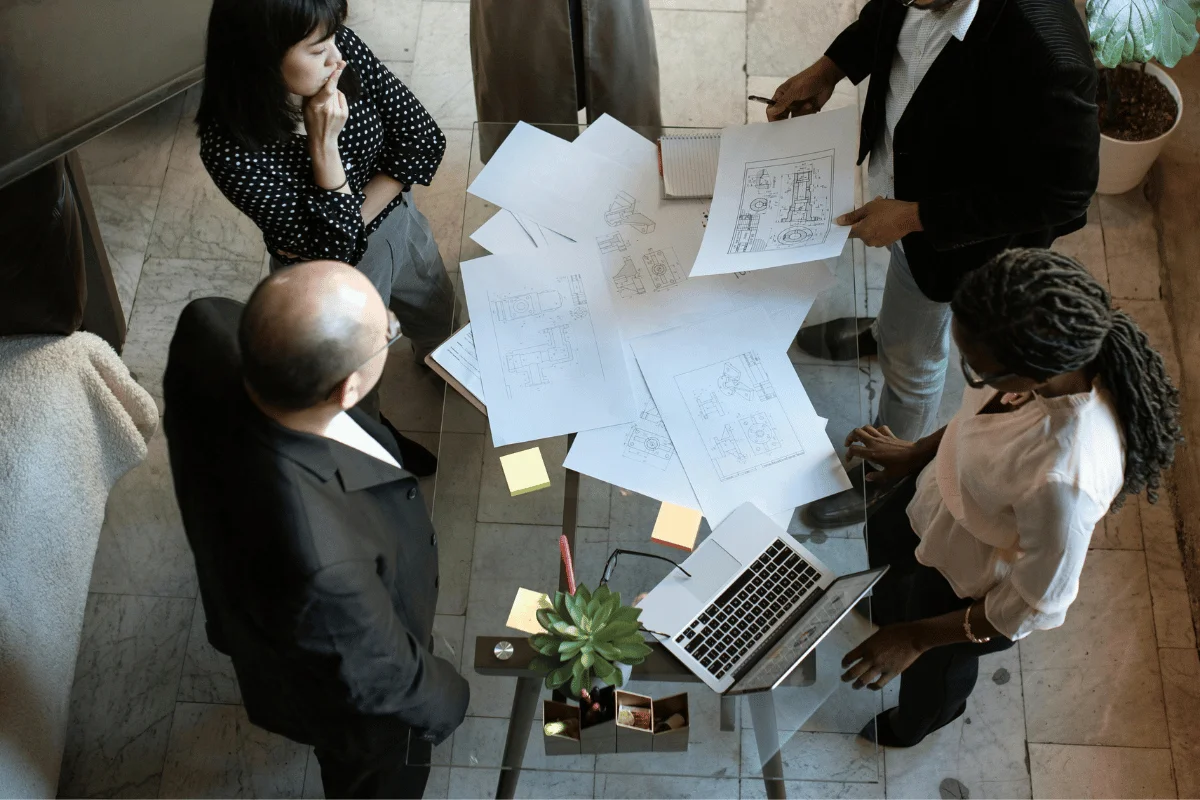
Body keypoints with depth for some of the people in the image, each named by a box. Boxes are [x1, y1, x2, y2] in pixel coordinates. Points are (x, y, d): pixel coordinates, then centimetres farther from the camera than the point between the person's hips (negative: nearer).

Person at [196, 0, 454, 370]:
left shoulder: (343, 48, -25)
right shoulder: (230, 148, -36)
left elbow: (424, 141, -16)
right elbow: (332, 247, -32)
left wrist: (355, 216, -22)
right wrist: (324, 143, -38)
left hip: (401, 225, 5)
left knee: (441, 323, 32)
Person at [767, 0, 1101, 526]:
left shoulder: (1044, 52, -42)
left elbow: (1061, 192, -29)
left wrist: (913, 216, -28)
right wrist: (828, 68, -9)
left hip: (952, 230, -6)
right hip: (895, 160, 6)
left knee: (912, 357, 16)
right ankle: (889, 329, 71)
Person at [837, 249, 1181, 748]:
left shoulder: (1063, 479, -48)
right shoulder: (1052, 351, -29)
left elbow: (1040, 605, -29)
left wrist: (917, 639, -20)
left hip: (977, 588, -5)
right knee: (884, 539, 35)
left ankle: (914, 726, 65)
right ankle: (888, 609, 71)